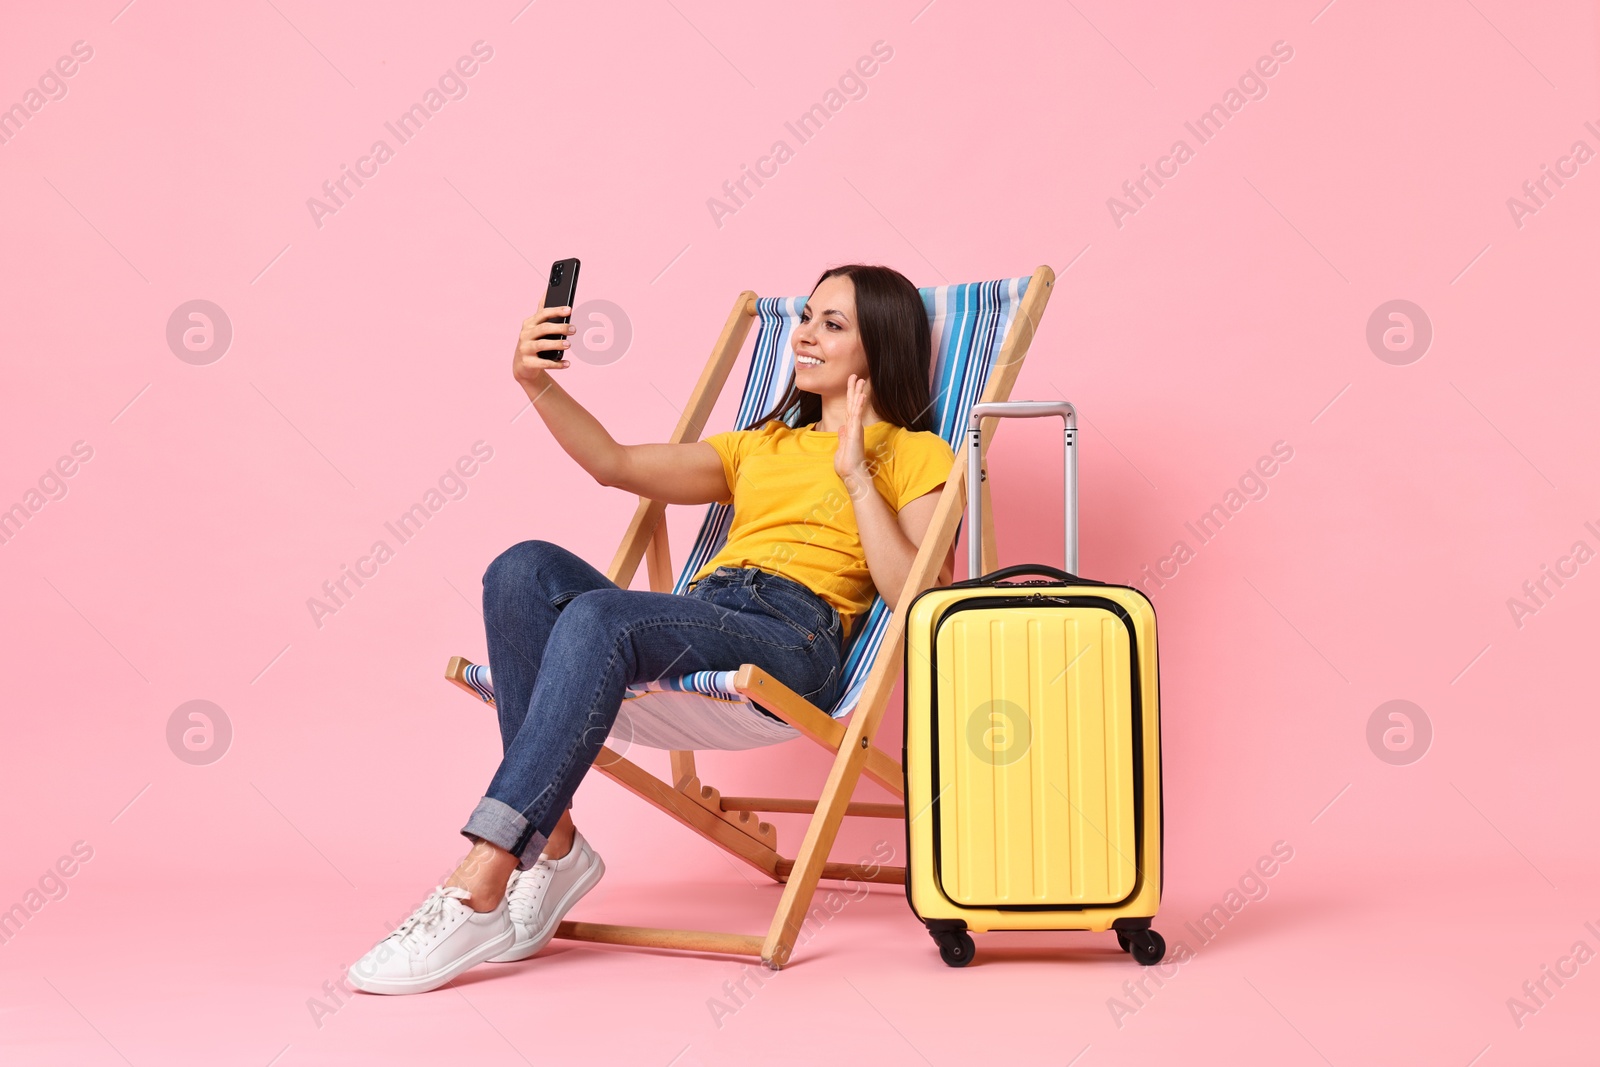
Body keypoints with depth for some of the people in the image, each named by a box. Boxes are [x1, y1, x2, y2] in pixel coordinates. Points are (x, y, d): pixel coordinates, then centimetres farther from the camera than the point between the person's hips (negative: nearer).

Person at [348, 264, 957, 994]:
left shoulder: (916, 455, 16)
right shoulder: (762, 445, 35)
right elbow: (617, 465, 22)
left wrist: (855, 475, -2)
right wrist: (538, 385, 7)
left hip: (794, 635, -6)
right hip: (698, 612, 6)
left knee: (598, 617, -34)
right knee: (526, 568, -22)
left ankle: (477, 891, -37)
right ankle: (551, 847, -25)